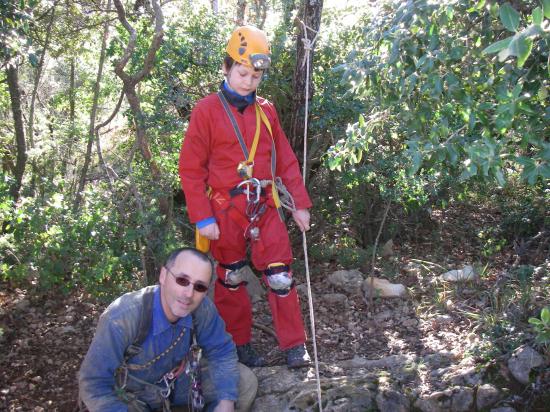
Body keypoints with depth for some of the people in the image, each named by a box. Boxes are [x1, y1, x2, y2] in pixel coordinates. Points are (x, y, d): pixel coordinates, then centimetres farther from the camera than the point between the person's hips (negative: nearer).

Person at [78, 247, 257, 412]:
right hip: (131, 394, -4)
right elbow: (93, 384, -27)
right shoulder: (122, 318, -34)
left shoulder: (203, 308, -23)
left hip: (178, 381, 4)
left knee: (246, 381, -5)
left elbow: (222, 350, -7)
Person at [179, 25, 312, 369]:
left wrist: (300, 203, 6)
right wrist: (202, 218, -10)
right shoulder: (207, 110, -5)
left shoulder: (266, 110, 7)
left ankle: (295, 346, 14)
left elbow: (286, 159, 10)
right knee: (231, 279, 12)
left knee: (281, 276, 1)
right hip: (226, 210, -2)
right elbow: (191, 168, -6)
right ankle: (240, 346, 28)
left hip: (265, 207, 3)